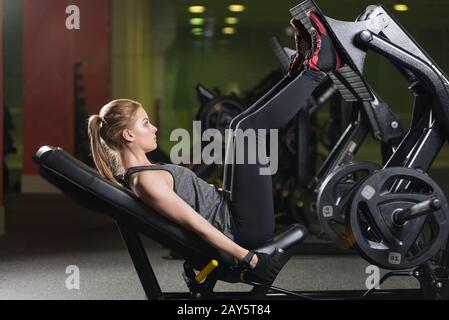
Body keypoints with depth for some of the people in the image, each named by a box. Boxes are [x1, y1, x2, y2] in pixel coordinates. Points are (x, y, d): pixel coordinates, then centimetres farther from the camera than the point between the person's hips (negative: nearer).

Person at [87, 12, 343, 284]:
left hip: (227, 209, 10)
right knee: (249, 128, -14)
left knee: (242, 126, 15)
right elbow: (196, 225, -24)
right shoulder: (145, 181, -21)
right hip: (246, 230, -10)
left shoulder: (140, 171, 10)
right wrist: (250, 258, -25)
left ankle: (301, 67, 9)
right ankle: (317, 68, -2)